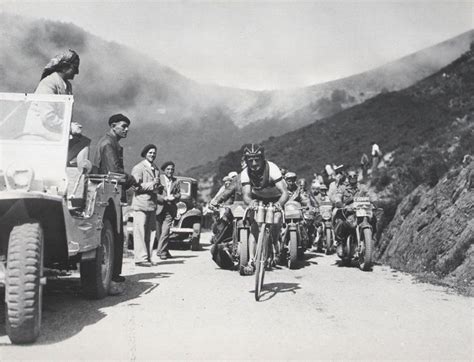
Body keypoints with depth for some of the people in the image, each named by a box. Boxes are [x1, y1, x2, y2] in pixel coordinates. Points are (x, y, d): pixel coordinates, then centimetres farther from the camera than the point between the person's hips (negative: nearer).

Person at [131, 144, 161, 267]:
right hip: (141, 204, -7)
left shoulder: (156, 169, 20)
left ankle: (148, 257, 13)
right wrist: (151, 184, -17)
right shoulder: (138, 168, -3)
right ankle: (141, 258, -7)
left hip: (152, 204, 7)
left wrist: (157, 187, 3)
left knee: (151, 232, 7)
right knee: (140, 232, -7)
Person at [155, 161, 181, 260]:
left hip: (170, 210, 1)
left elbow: (178, 195, 13)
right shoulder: (159, 178, 3)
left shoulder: (176, 181, 14)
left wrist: (173, 197, -9)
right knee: (159, 232, 5)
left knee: (165, 231, -11)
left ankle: (161, 251, -6)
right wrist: (164, 198, -15)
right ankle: (164, 251, 21)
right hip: (159, 208, -1)